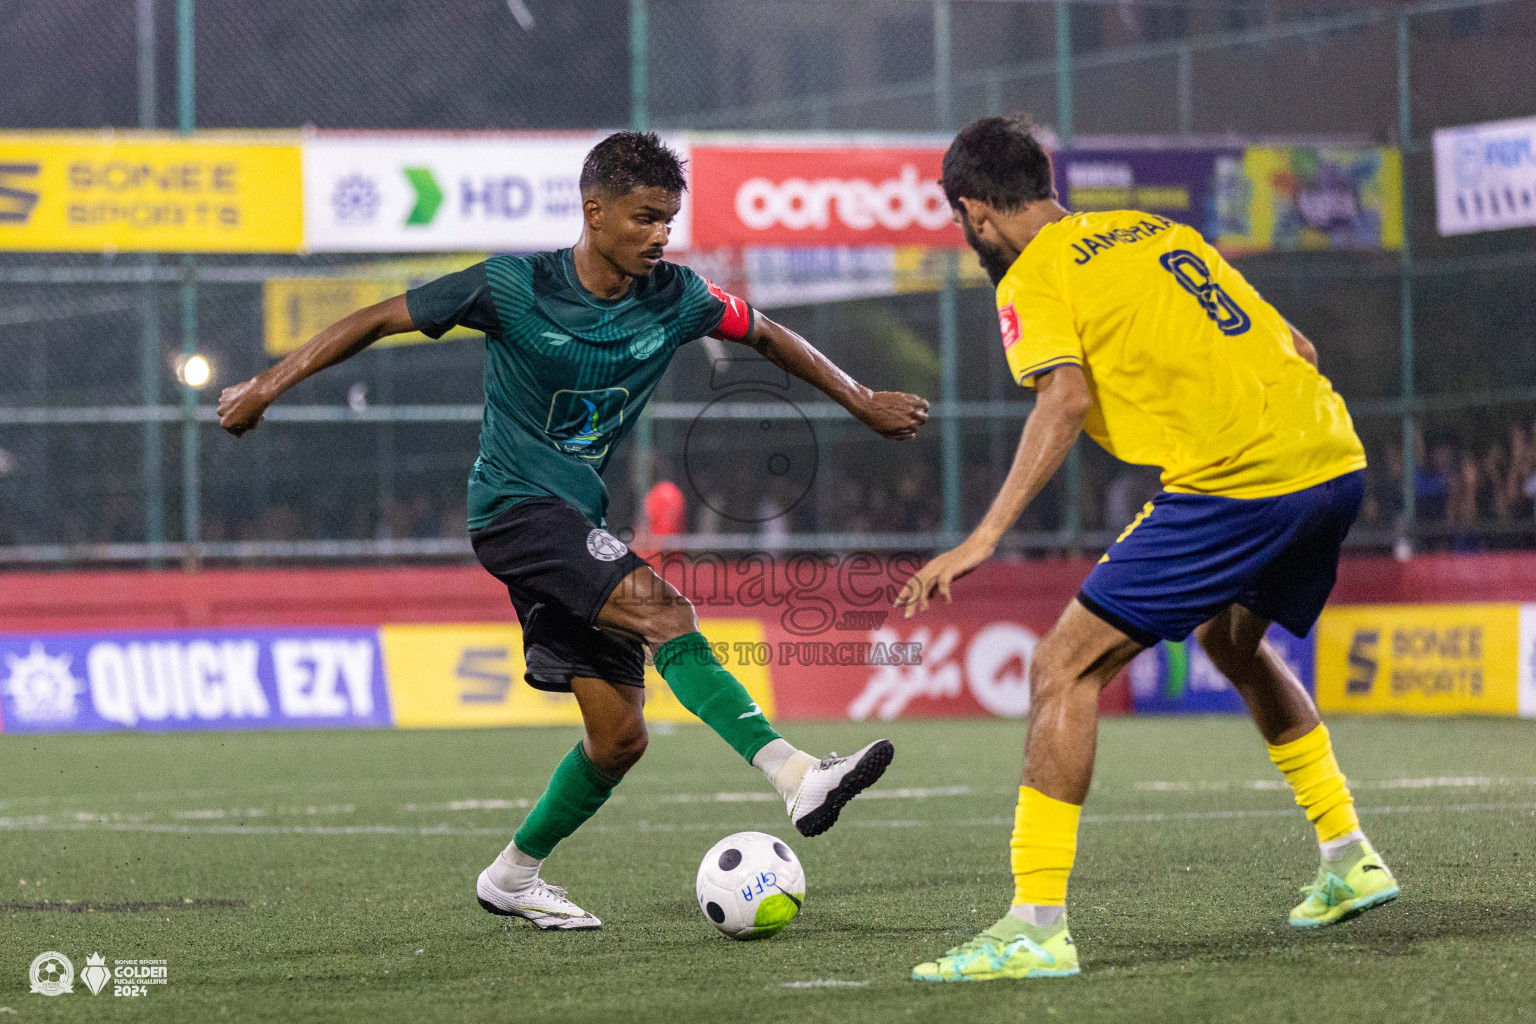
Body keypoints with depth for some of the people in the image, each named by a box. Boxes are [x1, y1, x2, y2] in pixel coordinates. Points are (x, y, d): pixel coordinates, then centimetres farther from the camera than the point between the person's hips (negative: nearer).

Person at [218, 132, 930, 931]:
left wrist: (862, 403, 20)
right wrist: (269, 384, -8)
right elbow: (380, 320, -5)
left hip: (579, 520, 7)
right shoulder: (513, 288, -13)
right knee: (662, 610, -28)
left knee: (619, 736, 2)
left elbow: (766, 336, 17)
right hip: (514, 505, -7)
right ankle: (795, 777, -36)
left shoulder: (673, 298, -1)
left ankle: (512, 878, 21)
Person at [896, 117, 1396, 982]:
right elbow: (1295, 348, 22)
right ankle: (1350, 859, 35)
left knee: (1065, 668, -3)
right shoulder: (1154, 229, 24)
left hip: (1236, 481, -8)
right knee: (1231, 638, 34)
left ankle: (1037, 926, -9)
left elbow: (1067, 398, -17)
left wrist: (987, 535, -22)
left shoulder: (1034, 278, 1)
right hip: (1335, 459, 8)